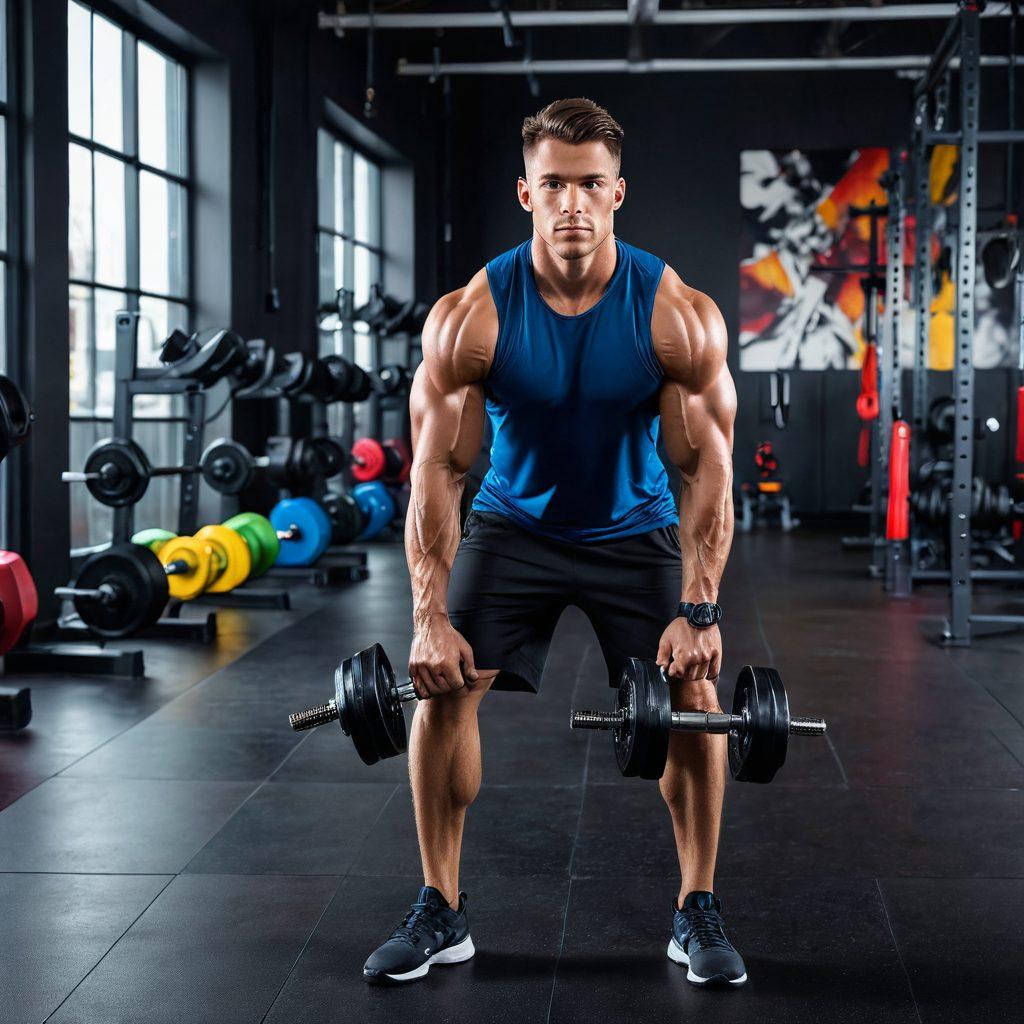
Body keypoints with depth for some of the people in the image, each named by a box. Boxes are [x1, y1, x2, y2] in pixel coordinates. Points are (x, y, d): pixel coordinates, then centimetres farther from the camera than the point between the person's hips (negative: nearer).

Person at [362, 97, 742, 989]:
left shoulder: (679, 314, -22)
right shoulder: (470, 316, -22)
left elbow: (707, 467, -17)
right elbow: (438, 469, -18)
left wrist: (699, 609, -24)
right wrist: (430, 615, -24)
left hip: (634, 527, 0)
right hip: (514, 522, 0)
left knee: (694, 694, -11)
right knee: (442, 685, -11)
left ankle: (698, 914, 8)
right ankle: (440, 913, 6)